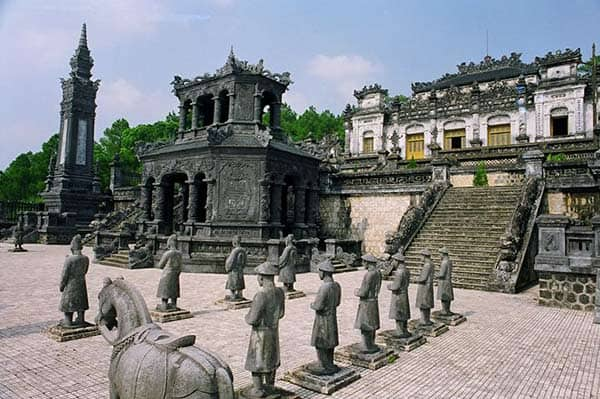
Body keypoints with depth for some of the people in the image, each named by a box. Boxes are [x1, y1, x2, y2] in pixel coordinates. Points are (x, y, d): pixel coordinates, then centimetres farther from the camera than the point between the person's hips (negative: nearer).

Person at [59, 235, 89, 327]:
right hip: (81, 283, 5)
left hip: (70, 285, -5)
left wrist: (61, 285, -3)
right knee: (80, 302, 15)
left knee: (68, 302, 10)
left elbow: (64, 274, -15)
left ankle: (68, 322, 19)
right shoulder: (86, 259, -7)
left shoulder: (69, 259, -22)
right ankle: (81, 320, 23)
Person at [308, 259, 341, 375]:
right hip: (333, 318, 8)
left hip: (323, 320, -8)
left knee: (320, 345, 6)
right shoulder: (337, 285, -2)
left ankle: (327, 368, 14)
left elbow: (317, 306, -24)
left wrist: (311, 305, -3)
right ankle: (328, 364, 31)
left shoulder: (324, 287, -28)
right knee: (329, 344, 19)